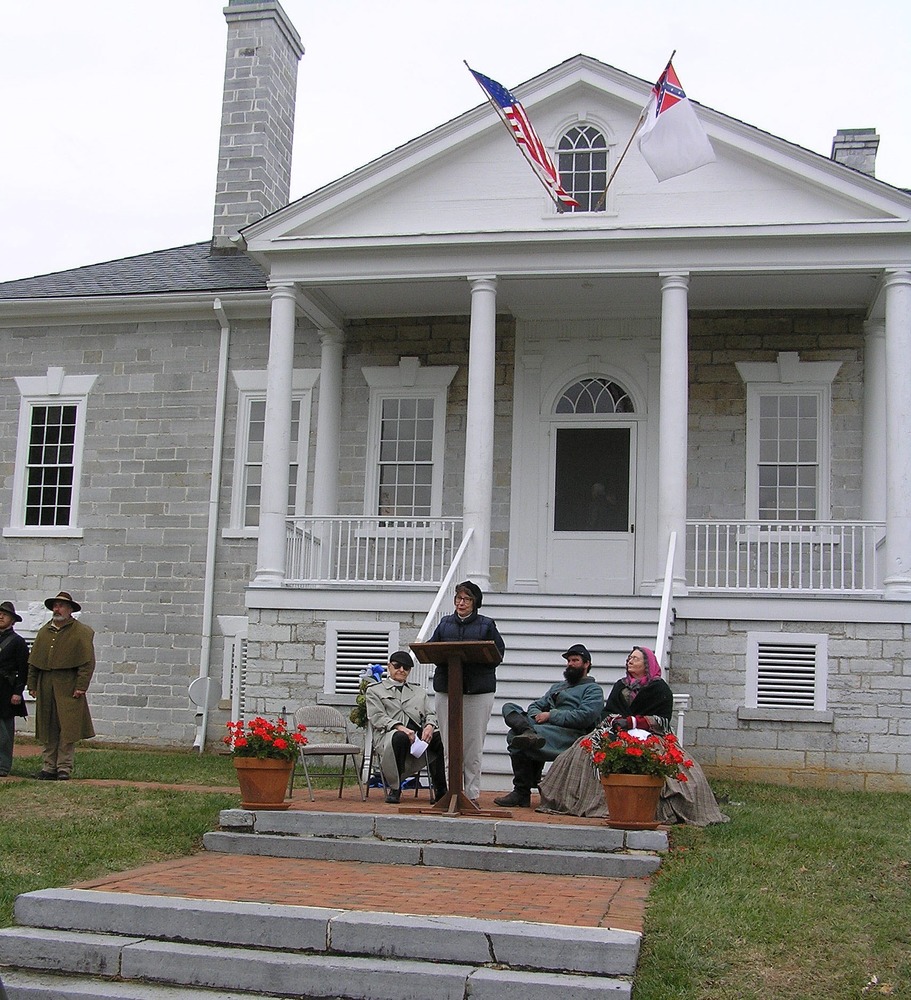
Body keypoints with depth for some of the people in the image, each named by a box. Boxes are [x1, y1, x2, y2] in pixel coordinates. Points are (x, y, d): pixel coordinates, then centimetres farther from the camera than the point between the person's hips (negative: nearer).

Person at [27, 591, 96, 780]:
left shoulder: (81, 632, 0)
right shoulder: (44, 631, 15)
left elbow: (88, 662, -5)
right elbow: (33, 661, 17)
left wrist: (81, 686, -12)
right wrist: (32, 685, 10)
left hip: (68, 687, -5)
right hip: (45, 687, 5)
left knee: (67, 729, -4)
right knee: (48, 730, 7)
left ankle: (64, 768, 1)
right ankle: (49, 767, 14)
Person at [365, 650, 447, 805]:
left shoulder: (419, 691, 30)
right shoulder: (374, 690, 18)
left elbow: (430, 714, 19)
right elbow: (377, 717, 2)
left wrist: (430, 726, -7)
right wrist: (400, 728, -16)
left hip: (419, 733, 4)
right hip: (390, 733, -3)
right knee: (399, 738, -42)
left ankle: (439, 789, -21)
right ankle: (393, 788, -23)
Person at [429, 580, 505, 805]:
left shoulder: (486, 625, 8)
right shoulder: (445, 623, 17)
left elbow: (498, 654, 1)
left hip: (478, 690, -2)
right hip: (446, 688, 3)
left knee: (473, 744, -1)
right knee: (449, 742, 2)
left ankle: (472, 793, 6)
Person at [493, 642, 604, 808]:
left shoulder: (593, 689, 10)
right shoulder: (557, 687, 35)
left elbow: (585, 716, -8)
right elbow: (535, 706, 28)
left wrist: (551, 716, -9)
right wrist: (536, 715, 2)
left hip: (571, 734, -7)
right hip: (546, 727, 8)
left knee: (514, 737, -28)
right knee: (509, 707, -12)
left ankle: (522, 793, -23)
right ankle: (528, 732, -42)